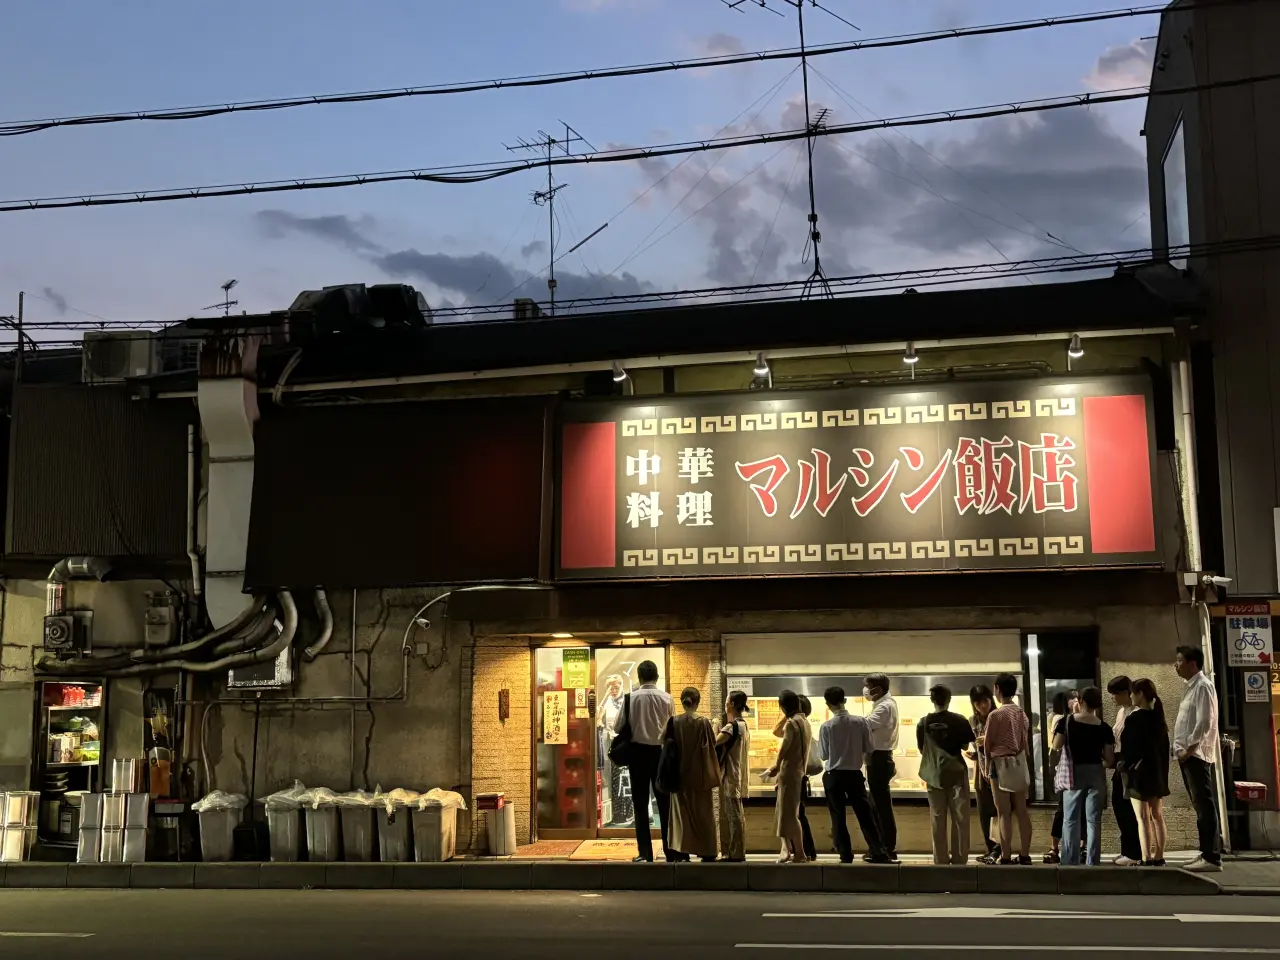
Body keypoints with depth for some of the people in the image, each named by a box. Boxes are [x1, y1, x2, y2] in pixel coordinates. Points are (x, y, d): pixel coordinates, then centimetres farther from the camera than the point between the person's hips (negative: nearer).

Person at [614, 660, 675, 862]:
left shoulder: (631, 697, -7)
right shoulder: (667, 698, -4)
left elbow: (617, 727, -3)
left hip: (638, 752, -1)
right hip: (660, 752, 1)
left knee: (641, 804, 5)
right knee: (665, 803, 10)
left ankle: (645, 853, 3)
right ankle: (670, 850, 11)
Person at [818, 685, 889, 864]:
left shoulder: (826, 727, -12)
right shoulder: (861, 722, -7)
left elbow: (823, 755, -3)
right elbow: (869, 749, 0)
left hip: (833, 775, -2)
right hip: (855, 774, 2)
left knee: (838, 817, 8)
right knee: (865, 814, 9)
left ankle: (845, 855, 9)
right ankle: (879, 853, 7)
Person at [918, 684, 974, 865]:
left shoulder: (923, 723, -4)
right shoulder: (959, 720, -8)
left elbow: (922, 750, 4)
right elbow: (965, 746, 2)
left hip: (935, 775, 2)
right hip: (956, 773, -2)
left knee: (937, 820, 7)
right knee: (960, 818, 5)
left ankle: (941, 859, 8)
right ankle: (959, 859, 4)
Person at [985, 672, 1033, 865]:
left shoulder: (996, 714, -13)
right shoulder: (1021, 712, 4)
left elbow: (988, 744, -6)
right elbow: (1025, 742, 9)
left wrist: (987, 764, 8)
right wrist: (1024, 759, 18)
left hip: (1001, 763, -6)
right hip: (1019, 762, 6)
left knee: (1004, 813, -2)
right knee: (1021, 811, 9)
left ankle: (1006, 857, -1)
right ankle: (1025, 855, 12)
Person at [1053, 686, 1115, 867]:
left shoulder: (1066, 722, -5)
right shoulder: (1105, 728, -2)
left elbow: (1056, 749, -8)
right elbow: (1110, 760, -1)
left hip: (1073, 774, -1)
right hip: (1096, 774, 1)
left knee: (1070, 820, 5)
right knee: (1094, 821, 6)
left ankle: (1070, 862, 1)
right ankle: (1092, 862, 5)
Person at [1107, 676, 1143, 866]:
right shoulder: (1121, 711, 16)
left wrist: (1124, 761, -21)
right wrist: (1114, 760, 12)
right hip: (1120, 766, 9)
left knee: (1127, 810, -4)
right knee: (1120, 807, 11)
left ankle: (1134, 853, 3)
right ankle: (1128, 851, 18)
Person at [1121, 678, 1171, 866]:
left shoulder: (1133, 718, -12)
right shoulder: (1159, 718, 9)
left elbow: (1127, 748, -12)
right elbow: (1165, 748, 12)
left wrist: (1124, 768, -3)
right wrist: (1163, 772, 17)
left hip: (1139, 771, -7)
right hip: (1158, 771, 7)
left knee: (1143, 817, -7)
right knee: (1157, 815, 11)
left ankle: (1147, 859, -10)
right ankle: (1159, 857, 13)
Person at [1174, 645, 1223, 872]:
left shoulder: (1203, 686, -12)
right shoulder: (1192, 686, 18)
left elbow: (1205, 723, -19)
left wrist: (1189, 749, -16)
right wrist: (1183, 750, 12)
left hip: (1197, 755, -10)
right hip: (1189, 755, 10)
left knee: (1205, 805, -8)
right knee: (1201, 806, 13)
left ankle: (1212, 858, -8)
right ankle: (1207, 853, 18)